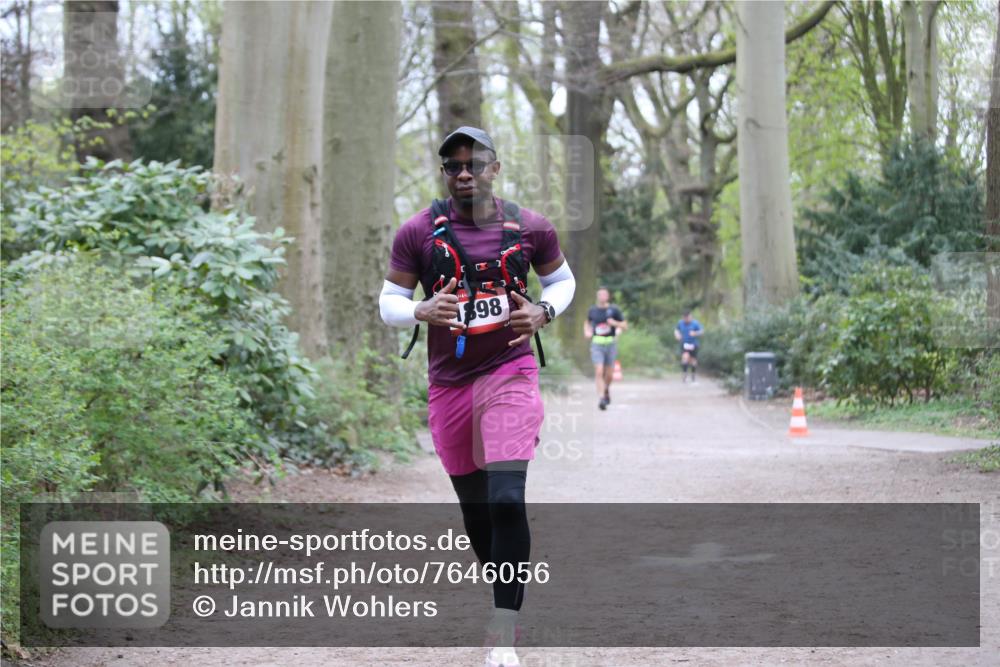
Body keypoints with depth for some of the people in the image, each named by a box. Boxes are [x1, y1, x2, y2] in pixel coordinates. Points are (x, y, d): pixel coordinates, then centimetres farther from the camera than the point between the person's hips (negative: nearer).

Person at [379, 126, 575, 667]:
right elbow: (388, 302, 1)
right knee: (474, 508, 12)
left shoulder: (529, 228, -1)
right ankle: (506, 600, 35)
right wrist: (422, 311, -21)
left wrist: (543, 311, -6)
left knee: (507, 500, -18)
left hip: (510, 374, -2)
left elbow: (563, 279, 15)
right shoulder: (419, 232, -3)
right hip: (449, 382, 2)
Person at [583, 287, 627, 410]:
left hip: (610, 344, 0)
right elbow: (587, 323, 25)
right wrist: (587, 332, 4)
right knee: (599, 372, -16)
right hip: (597, 344, 0)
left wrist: (615, 323, -17)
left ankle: (606, 389, 42)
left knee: (609, 374, 10)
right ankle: (601, 399, -19)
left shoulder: (614, 310, 0)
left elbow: (625, 326, 3)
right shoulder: (592, 310, 6)